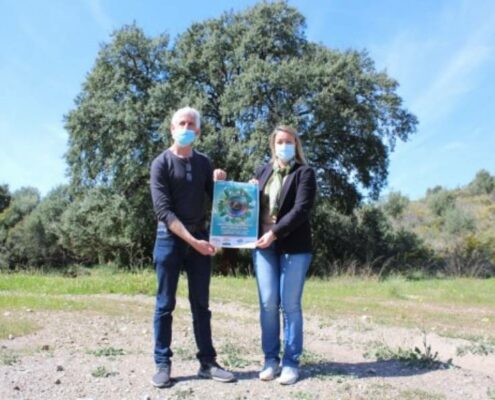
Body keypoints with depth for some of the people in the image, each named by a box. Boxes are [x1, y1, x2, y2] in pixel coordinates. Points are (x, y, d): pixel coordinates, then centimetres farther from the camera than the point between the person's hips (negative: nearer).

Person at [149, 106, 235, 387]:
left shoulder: (204, 163, 10)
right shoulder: (161, 164, -4)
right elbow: (163, 211, -12)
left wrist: (220, 183, -6)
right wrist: (192, 241, -18)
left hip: (200, 238, 4)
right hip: (170, 238, -4)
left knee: (201, 304, 8)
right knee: (166, 304, 1)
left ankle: (207, 362, 15)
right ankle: (163, 365, 10)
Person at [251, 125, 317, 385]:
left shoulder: (304, 173, 1)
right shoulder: (263, 171, 15)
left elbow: (301, 210, -12)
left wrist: (275, 233, -18)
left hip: (293, 246, -3)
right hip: (264, 245, 4)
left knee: (290, 305, 0)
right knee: (268, 303, 2)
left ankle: (291, 362, 11)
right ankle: (271, 359, 15)